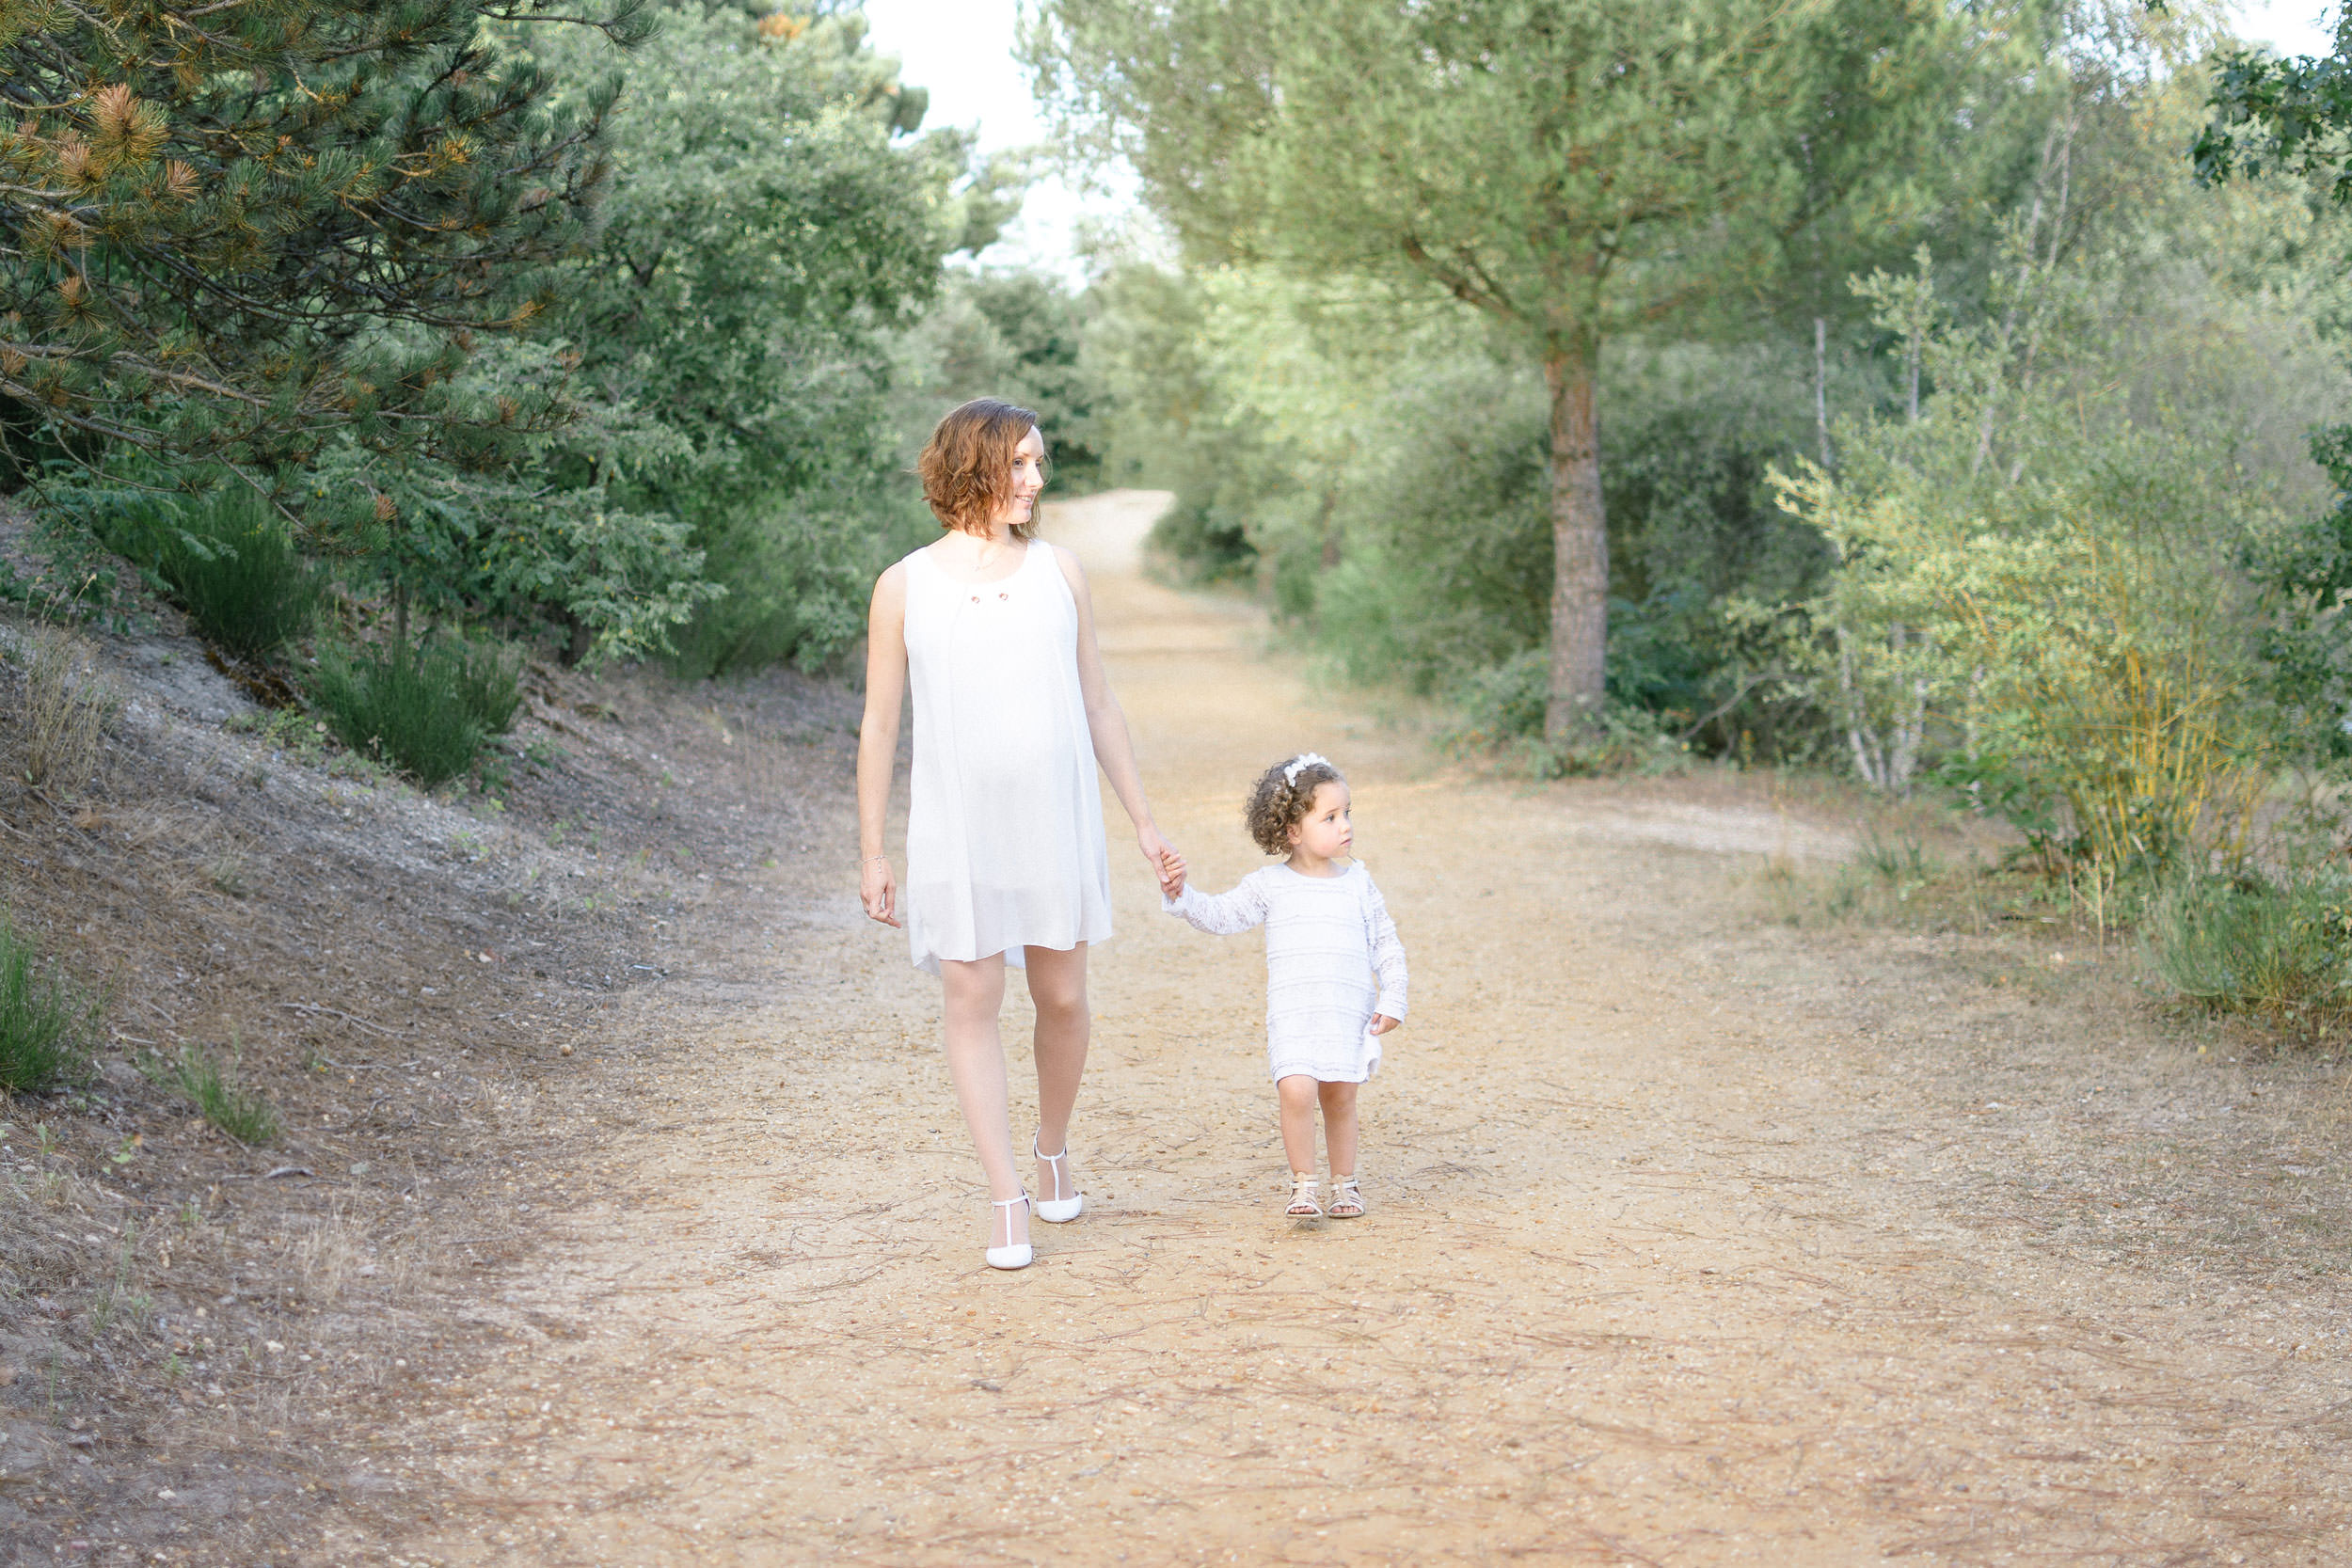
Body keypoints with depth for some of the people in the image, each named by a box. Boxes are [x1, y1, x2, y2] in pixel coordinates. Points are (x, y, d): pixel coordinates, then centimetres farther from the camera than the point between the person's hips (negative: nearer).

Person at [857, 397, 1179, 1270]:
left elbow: (1097, 704, 11)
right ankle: (1006, 1203, 2)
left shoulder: (1057, 572, 5)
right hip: (955, 827, -2)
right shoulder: (906, 587, -1)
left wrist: (1143, 821, 11)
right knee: (972, 1002, -4)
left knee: (1061, 998, 7)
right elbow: (879, 725, 2)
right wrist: (871, 854, 1)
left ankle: (1053, 1151, 32)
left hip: (1055, 819, 2)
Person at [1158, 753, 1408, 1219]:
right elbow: (1221, 916, 9)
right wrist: (1182, 894, -7)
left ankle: (1344, 1182, 23)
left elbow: (1386, 945, 12)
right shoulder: (1270, 885, 4)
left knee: (1339, 1095, 2)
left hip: (1348, 1014, 2)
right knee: (1296, 1090, -18)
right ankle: (1303, 1183, -2)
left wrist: (1392, 1000, 4)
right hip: (1291, 1013, -2)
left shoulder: (1358, 883, 8)